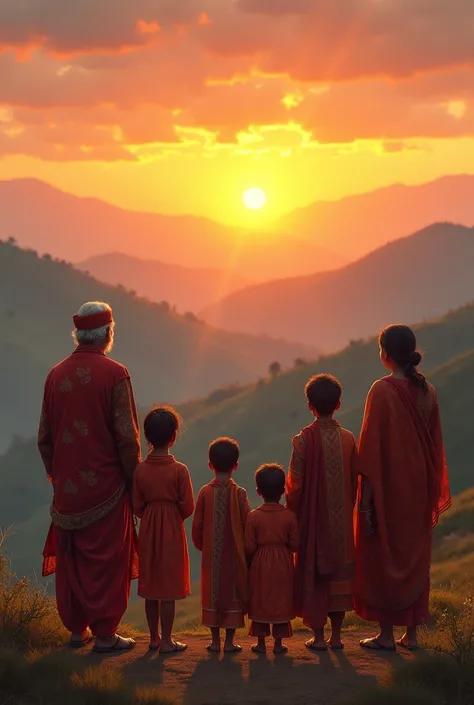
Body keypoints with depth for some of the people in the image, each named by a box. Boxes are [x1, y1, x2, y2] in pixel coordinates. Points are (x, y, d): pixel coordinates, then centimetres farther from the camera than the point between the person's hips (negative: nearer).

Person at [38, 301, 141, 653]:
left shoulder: (56, 375, 3)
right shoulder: (114, 374, -12)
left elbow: (44, 436, 9)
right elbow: (127, 435, -13)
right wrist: (134, 478, -3)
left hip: (67, 484, 4)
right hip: (105, 482, -4)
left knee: (70, 556, 14)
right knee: (107, 556, 3)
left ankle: (76, 627, 21)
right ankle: (104, 633, 5)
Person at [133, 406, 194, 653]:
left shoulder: (140, 470, -4)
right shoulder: (179, 470, -14)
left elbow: (137, 507, 1)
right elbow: (188, 507, -10)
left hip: (148, 531, 3)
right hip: (172, 531, -3)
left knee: (150, 586, 11)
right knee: (169, 587, 2)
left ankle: (154, 638, 18)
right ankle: (167, 640, 4)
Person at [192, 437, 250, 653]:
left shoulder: (205, 493, -6)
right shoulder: (239, 493, -10)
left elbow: (197, 525, -1)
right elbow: (246, 524, -7)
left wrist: (201, 545, 16)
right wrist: (246, 547, 10)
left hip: (211, 555, 1)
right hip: (234, 554, -1)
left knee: (212, 592, 10)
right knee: (233, 593, 6)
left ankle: (215, 640, 13)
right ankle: (230, 641, 7)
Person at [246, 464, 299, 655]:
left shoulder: (253, 517, -10)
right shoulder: (289, 516, -8)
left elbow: (249, 547, -9)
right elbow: (295, 544, -6)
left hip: (260, 566, -1)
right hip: (283, 566, 1)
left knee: (259, 602, 9)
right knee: (281, 602, 8)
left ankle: (261, 642, 13)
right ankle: (278, 643, 11)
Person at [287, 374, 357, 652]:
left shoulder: (304, 439, -12)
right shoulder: (348, 438, -2)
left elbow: (295, 484, -10)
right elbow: (355, 480, 4)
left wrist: (292, 514, 3)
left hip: (313, 519, -3)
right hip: (341, 520, 3)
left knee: (313, 574, 5)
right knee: (339, 571, 11)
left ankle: (318, 636, 7)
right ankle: (337, 634, 14)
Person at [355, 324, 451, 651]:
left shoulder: (383, 390, -15)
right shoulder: (427, 391, 4)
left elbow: (372, 447, -16)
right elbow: (436, 445, 9)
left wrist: (365, 498, -13)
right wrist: (432, 492, 18)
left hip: (387, 488, -6)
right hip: (419, 487, 6)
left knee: (383, 555, 3)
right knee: (415, 557, 12)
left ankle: (386, 634, 5)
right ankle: (412, 632, 15)